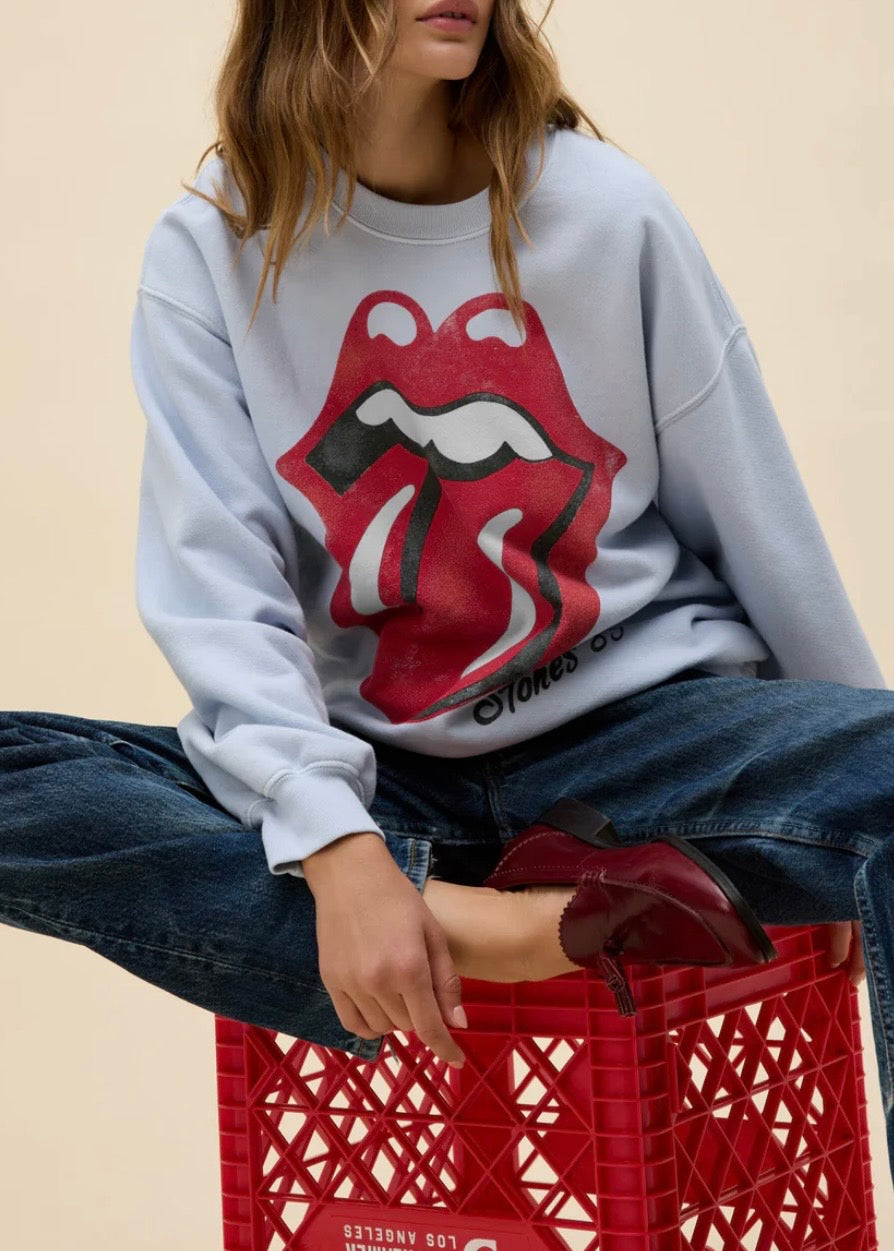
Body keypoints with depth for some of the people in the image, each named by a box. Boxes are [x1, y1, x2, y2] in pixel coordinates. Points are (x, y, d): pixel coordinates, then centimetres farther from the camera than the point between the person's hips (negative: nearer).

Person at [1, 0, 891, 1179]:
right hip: (383, 777, 1)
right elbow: (216, 583, -13)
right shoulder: (213, 248, -3)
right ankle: (482, 935, -31)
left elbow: (758, 528, 4)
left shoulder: (609, 209, -3)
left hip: (640, 728, -1)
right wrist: (333, 839, -28)